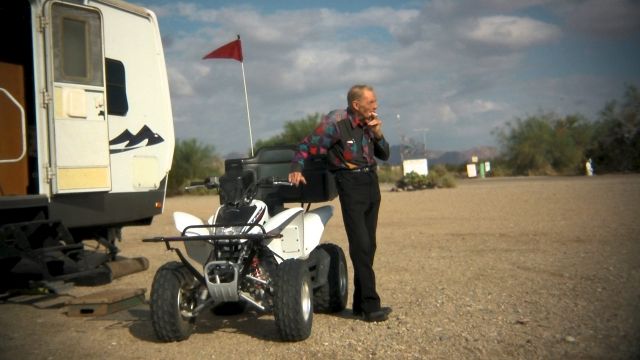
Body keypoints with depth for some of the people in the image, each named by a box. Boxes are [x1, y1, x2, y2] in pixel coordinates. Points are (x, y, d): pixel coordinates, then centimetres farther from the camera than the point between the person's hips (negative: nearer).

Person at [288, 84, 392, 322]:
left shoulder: (369, 123, 9)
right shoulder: (335, 122, -11)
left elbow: (384, 155, 13)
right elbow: (307, 146, -9)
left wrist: (378, 134, -3)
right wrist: (297, 169, -22)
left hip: (371, 181, 7)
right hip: (350, 184, -7)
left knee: (369, 245, 8)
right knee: (360, 245, -13)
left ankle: (361, 304, 16)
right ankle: (370, 307, -11)